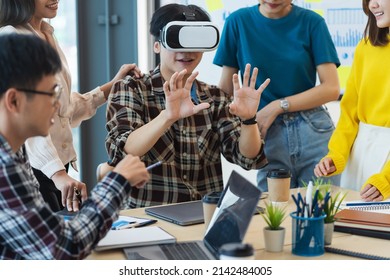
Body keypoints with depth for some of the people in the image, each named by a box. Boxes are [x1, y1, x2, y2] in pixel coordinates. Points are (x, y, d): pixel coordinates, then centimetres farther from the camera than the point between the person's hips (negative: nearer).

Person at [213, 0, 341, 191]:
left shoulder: (311, 22, -1)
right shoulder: (238, 21, 2)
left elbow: (331, 89, -4)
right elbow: (226, 88, 5)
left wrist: (278, 106, -9)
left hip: (313, 131, 0)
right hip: (268, 135, 1)